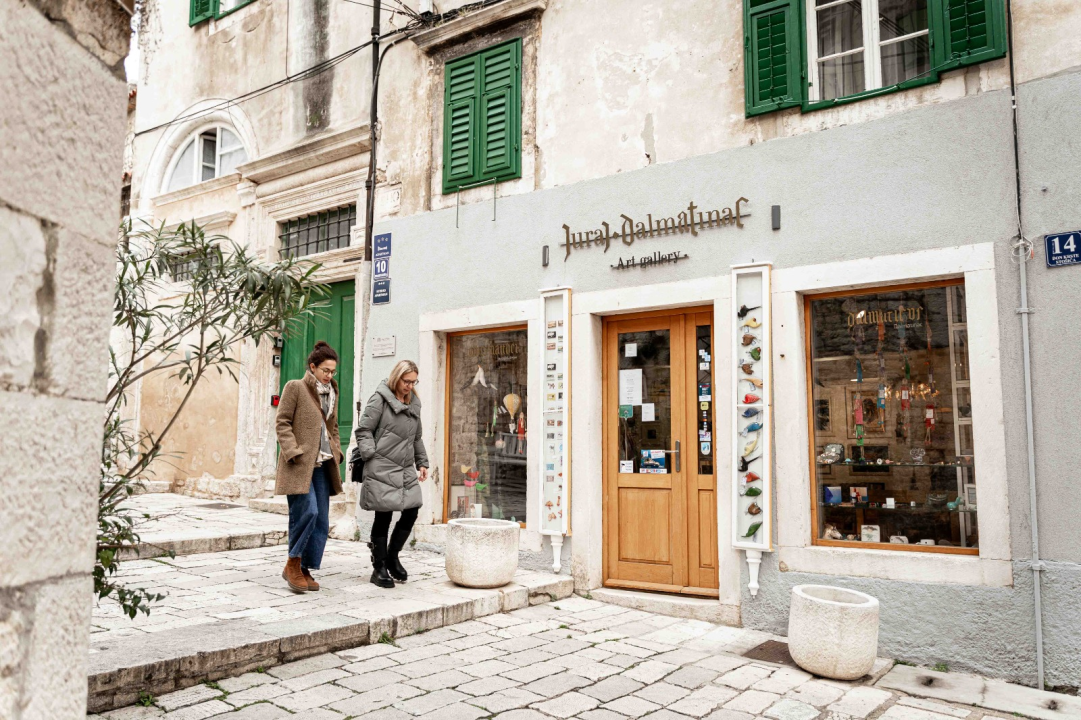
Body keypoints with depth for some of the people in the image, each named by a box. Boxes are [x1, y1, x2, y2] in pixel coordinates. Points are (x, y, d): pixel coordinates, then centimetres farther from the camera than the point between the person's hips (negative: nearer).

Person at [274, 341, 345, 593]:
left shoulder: (331, 392, 16)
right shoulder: (295, 387, -3)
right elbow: (282, 423, -6)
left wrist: (336, 453, 12)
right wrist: (294, 453, -15)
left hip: (322, 465, 7)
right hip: (299, 464, -7)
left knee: (321, 520, 3)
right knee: (307, 511, -18)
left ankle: (305, 569, 14)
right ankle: (292, 564, 0)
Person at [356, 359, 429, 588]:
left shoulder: (414, 403, 16)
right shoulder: (380, 398, -4)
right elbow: (363, 430, -6)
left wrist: (422, 462, 19)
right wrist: (371, 456, -14)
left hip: (406, 469, 7)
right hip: (382, 469, -7)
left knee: (411, 512, 3)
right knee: (383, 517, -2)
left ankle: (392, 557, 23)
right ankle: (379, 568, 11)